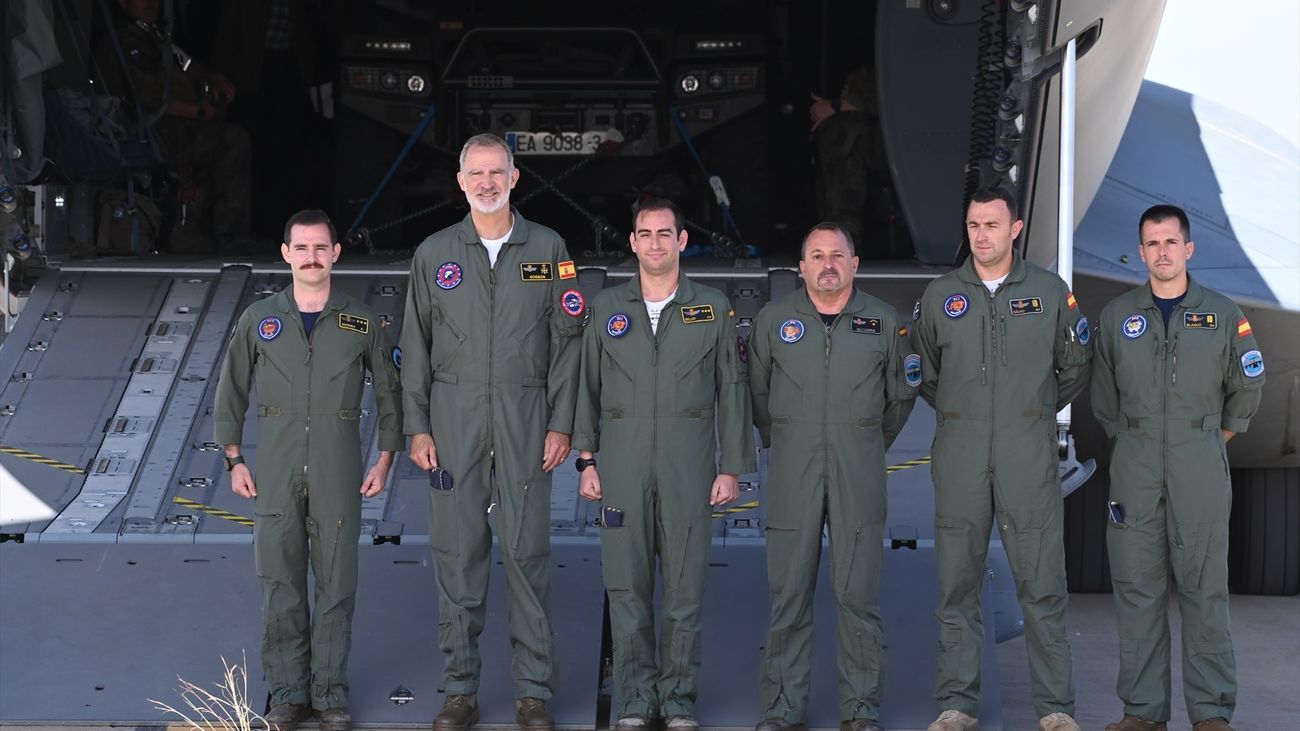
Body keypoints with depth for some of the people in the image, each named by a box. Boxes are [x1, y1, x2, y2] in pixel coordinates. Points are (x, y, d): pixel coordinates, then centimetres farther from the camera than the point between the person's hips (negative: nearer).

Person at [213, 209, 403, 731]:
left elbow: (389, 394, 10)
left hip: (338, 477, 0)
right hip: (275, 475, 1)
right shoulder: (258, 320, 5)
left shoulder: (362, 323, 4)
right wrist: (234, 460, 5)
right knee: (280, 584, 2)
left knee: (336, 585, 2)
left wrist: (385, 459, 3)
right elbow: (231, 393, 11)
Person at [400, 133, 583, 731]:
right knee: (457, 553, 3)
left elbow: (567, 340, 4)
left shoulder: (548, 250, 5)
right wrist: (417, 428, 1)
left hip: (525, 425, -1)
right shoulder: (433, 254, 8)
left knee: (527, 553, 0)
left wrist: (561, 424, -2)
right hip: (454, 424, 1)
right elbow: (416, 347, 8)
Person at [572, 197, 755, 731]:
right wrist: (586, 460, 4)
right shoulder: (606, 307, 10)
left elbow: (732, 392, 6)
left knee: (685, 585, 1)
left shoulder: (713, 309, 6)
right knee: (626, 585, 2)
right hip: (622, 465, 1)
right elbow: (587, 387, 11)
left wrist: (732, 468, 1)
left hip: (689, 466, -1)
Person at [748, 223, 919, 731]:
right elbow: (756, 392, 16)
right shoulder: (773, 321, 6)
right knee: (788, 593, 1)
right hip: (792, 474, 0)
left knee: (859, 594, 1)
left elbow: (900, 394, 17)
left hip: (859, 476, 0)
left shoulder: (884, 322, 7)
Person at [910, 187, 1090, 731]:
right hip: (960, 459, 1)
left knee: (1042, 585, -1)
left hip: (1030, 459, -1)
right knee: (957, 585, 4)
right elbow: (922, 369, 20)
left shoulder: (1050, 292, 4)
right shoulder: (940, 295, 7)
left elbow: (1075, 368, 16)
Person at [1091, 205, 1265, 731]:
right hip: (1135, 470, 1)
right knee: (1137, 589, 2)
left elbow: (1246, 391, 13)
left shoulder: (1223, 315, 4)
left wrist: (1210, 440, 13)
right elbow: (1103, 396, 17)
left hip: (1201, 472, -1)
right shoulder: (1117, 316, 7)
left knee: (1205, 590, 0)